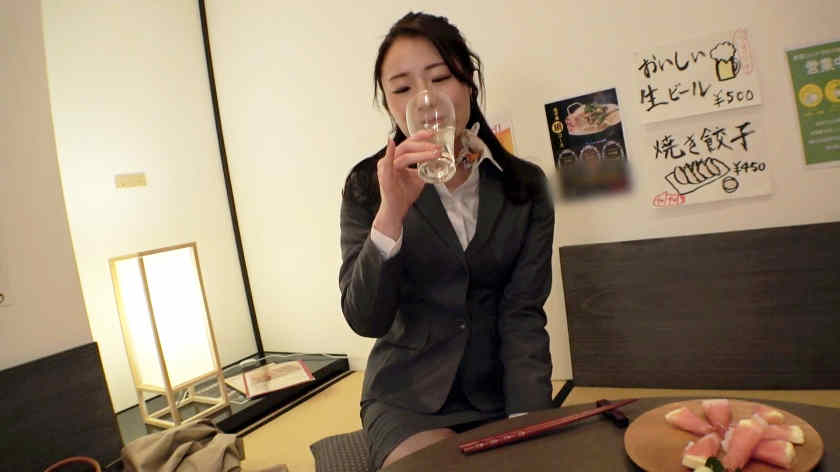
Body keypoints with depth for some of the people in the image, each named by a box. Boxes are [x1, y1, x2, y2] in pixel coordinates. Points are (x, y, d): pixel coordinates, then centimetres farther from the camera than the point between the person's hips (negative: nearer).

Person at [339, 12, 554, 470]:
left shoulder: (525, 185, -2)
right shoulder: (368, 186, -6)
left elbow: (523, 316, -6)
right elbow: (365, 320, -14)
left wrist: (529, 419, -19)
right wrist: (392, 213, -28)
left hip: (503, 395, 2)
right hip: (410, 399, -2)